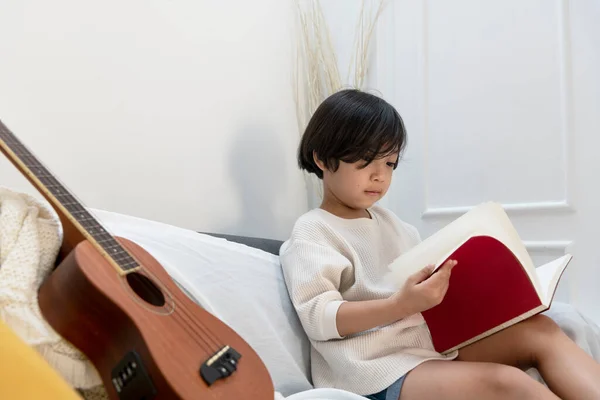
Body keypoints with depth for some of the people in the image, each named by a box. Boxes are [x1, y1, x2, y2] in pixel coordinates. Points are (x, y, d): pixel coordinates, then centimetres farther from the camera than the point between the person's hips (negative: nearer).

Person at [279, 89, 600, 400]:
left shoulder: (387, 220, 20)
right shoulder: (311, 234, -4)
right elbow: (317, 319, -16)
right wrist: (401, 305, -28)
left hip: (433, 342, 8)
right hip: (380, 370, -8)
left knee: (538, 330, -9)